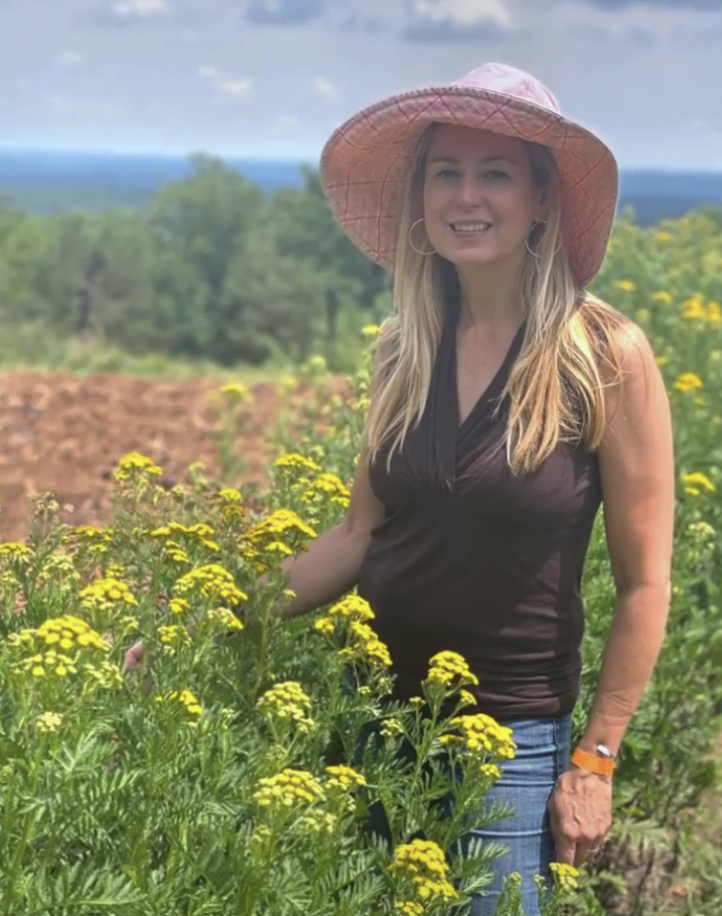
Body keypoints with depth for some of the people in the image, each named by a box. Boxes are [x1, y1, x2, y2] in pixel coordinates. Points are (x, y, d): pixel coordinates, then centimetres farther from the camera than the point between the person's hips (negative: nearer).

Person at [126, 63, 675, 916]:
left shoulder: (607, 356, -13)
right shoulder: (405, 349, 0)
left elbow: (643, 582, -8)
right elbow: (360, 535, 7)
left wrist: (594, 761, -7)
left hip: (509, 738, -4)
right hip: (373, 712, 4)